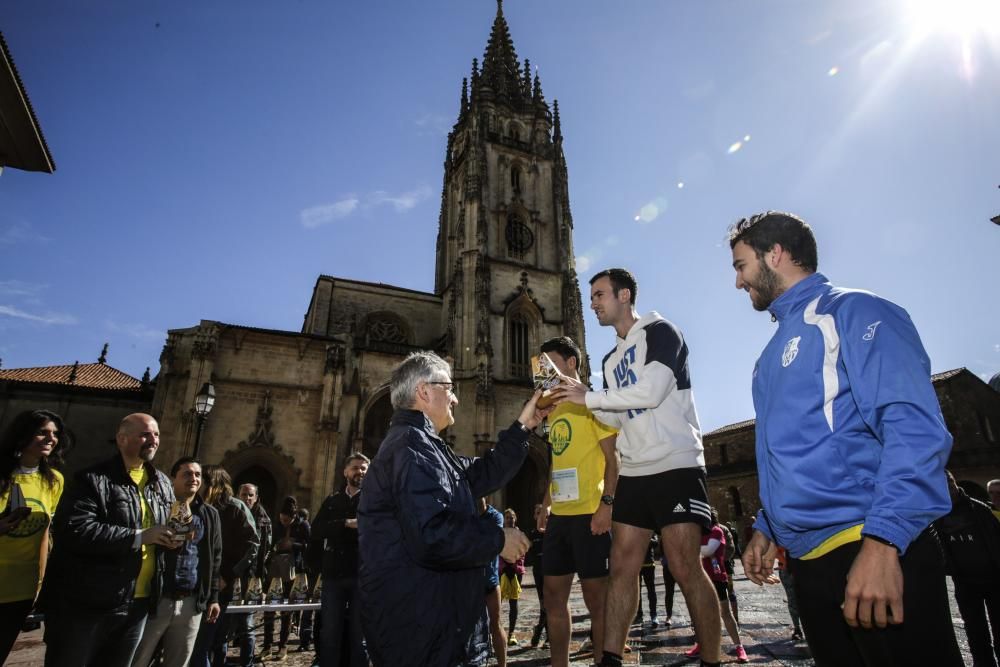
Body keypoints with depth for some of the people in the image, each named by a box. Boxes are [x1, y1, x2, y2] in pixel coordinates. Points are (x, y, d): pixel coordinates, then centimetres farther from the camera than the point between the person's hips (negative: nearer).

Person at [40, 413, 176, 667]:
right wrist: (139, 536, -23)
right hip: (85, 605, -6)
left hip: (137, 604, 6)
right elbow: (72, 531, -24)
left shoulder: (162, 484, 9)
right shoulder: (92, 479, -11)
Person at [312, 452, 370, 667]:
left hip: (362, 576, -2)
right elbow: (316, 531, -4)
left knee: (359, 635, 7)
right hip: (334, 575, 2)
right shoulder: (332, 501, 11)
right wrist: (346, 524, -17)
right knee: (330, 633, 8)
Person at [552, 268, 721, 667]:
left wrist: (589, 396, -9)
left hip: (676, 466, -7)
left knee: (685, 569, -5)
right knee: (622, 568, 4)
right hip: (633, 473, 7)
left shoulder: (660, 332, -3)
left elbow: (651, 392, -17)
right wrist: (581, 400, 6)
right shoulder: (612, 359, 19)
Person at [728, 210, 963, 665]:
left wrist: (881, 542, -26)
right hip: (808, 560, 8)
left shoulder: (851, 313, -6)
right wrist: (766, 528, 20)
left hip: (871, 552, -8)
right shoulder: (774, 353, 19)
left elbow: (916, 429, -18)